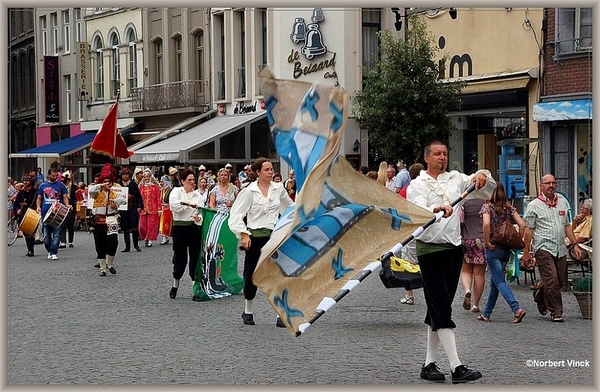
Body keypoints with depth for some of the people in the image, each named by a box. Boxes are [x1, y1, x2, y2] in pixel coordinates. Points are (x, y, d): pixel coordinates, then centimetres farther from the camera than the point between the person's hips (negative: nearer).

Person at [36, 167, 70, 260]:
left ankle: (54, 252, -9)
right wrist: (38, 207, -3)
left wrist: (67, 206, -16)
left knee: (56, 234, -8)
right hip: (45, 213, 2)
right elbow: (39, 198, 15)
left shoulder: (61, 185, 6)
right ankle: (49, 250, 24)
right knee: (46, 234, 7)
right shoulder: (43, 186, 11)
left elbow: (65, 197, 2)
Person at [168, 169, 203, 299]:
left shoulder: (197, 194, 9)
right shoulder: (176, 191, 2)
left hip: (194, 227, 2)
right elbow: (173, 204, -18)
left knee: (195, 257, 1)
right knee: (180, 258, 4)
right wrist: (189, 204, -20)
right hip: (179, 228, -2)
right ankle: (175, 285, 23)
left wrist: (199, 218, -22)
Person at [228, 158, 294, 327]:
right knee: (251, 276, 8)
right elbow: (236, 215, -7)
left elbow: (290, 205, 23)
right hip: (255, 237, -2)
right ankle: (248, 311, 29)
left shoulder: (278, 189, 5)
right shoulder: (249, 191, -5)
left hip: (274, 236, 2)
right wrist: (244, 235, -15)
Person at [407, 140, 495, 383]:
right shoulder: (418, 185, -2)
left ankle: (429, 364, 17)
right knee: (441, 310, -9)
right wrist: (437, 210, -40)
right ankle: (456, 367, -14)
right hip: (430, 249, -6)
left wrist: (483, 177, -16)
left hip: (454, 247, 6)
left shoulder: (455, 178, 13)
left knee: (438, 308, 11)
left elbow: (485, 189, 7)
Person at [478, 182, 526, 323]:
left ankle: (517, 309, -24)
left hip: (493, 249, -6)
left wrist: (487, 242, -16)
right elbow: (521, 224, -4)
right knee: (494, 282, 14)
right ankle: (486, 314, 20)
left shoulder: (487, 206, -8)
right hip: (506, 249, 6)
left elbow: (486, 224, -25)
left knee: (499, 281, -7)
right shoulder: (509, 208, 6)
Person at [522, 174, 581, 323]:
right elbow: (528, 231, -1)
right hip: (543, 247, -5)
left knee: (561, 281, 7)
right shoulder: (534, 205, 0)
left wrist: (575, 244, 12)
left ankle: (541, 296, 34)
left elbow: (567, 226, 20)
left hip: (560, 248, 5)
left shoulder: (563, 202, 15)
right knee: (552, 280, -12)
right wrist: (526, 252, -4)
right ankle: (556, 312, -3)